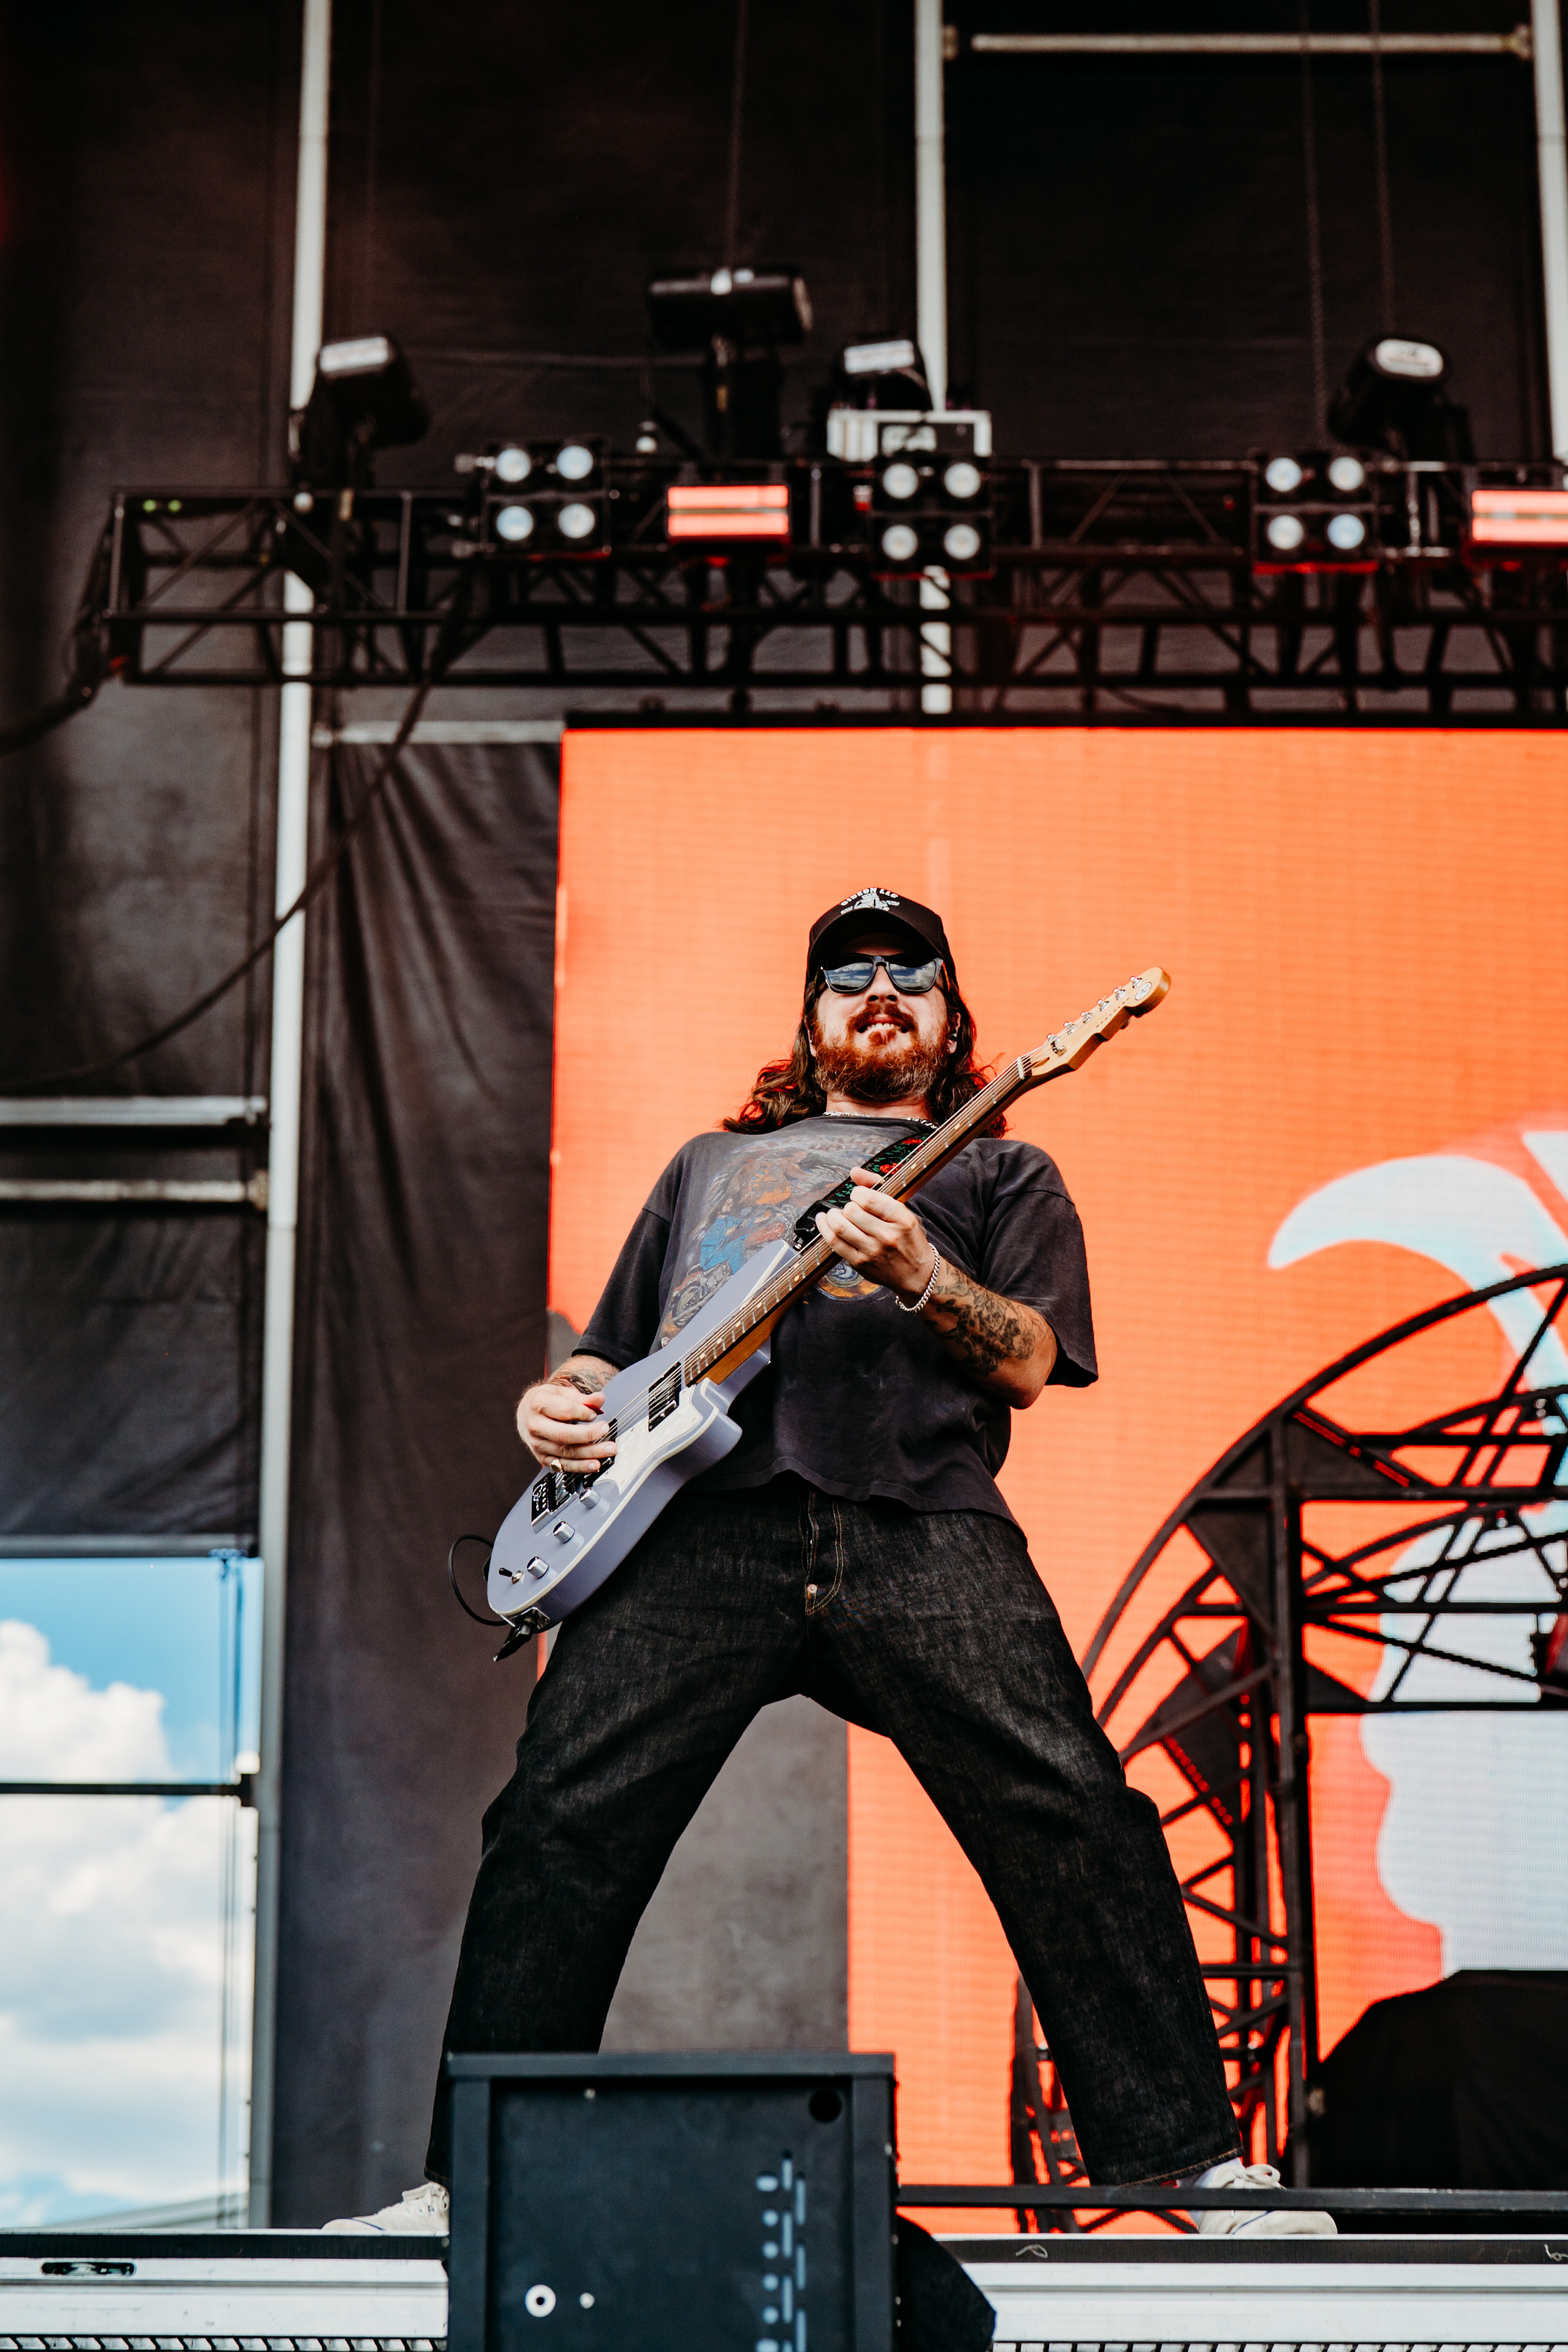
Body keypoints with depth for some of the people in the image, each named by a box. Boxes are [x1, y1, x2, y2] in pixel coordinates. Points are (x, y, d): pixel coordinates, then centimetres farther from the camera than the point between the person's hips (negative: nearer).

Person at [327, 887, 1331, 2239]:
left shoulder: (998, 1173, 26)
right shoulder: (710, 1164, 36)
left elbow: (1029, 1363, 9)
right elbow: (611, 1362, 36)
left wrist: (917, 1276, -10)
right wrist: (553, 1405, 12)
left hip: (918, 1524, -2)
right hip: (700, 1516, 2)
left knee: (1067, 1808, -17)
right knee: (563, 1819, -11)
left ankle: (1185, 2152, -8)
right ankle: (469, 2183, -3)